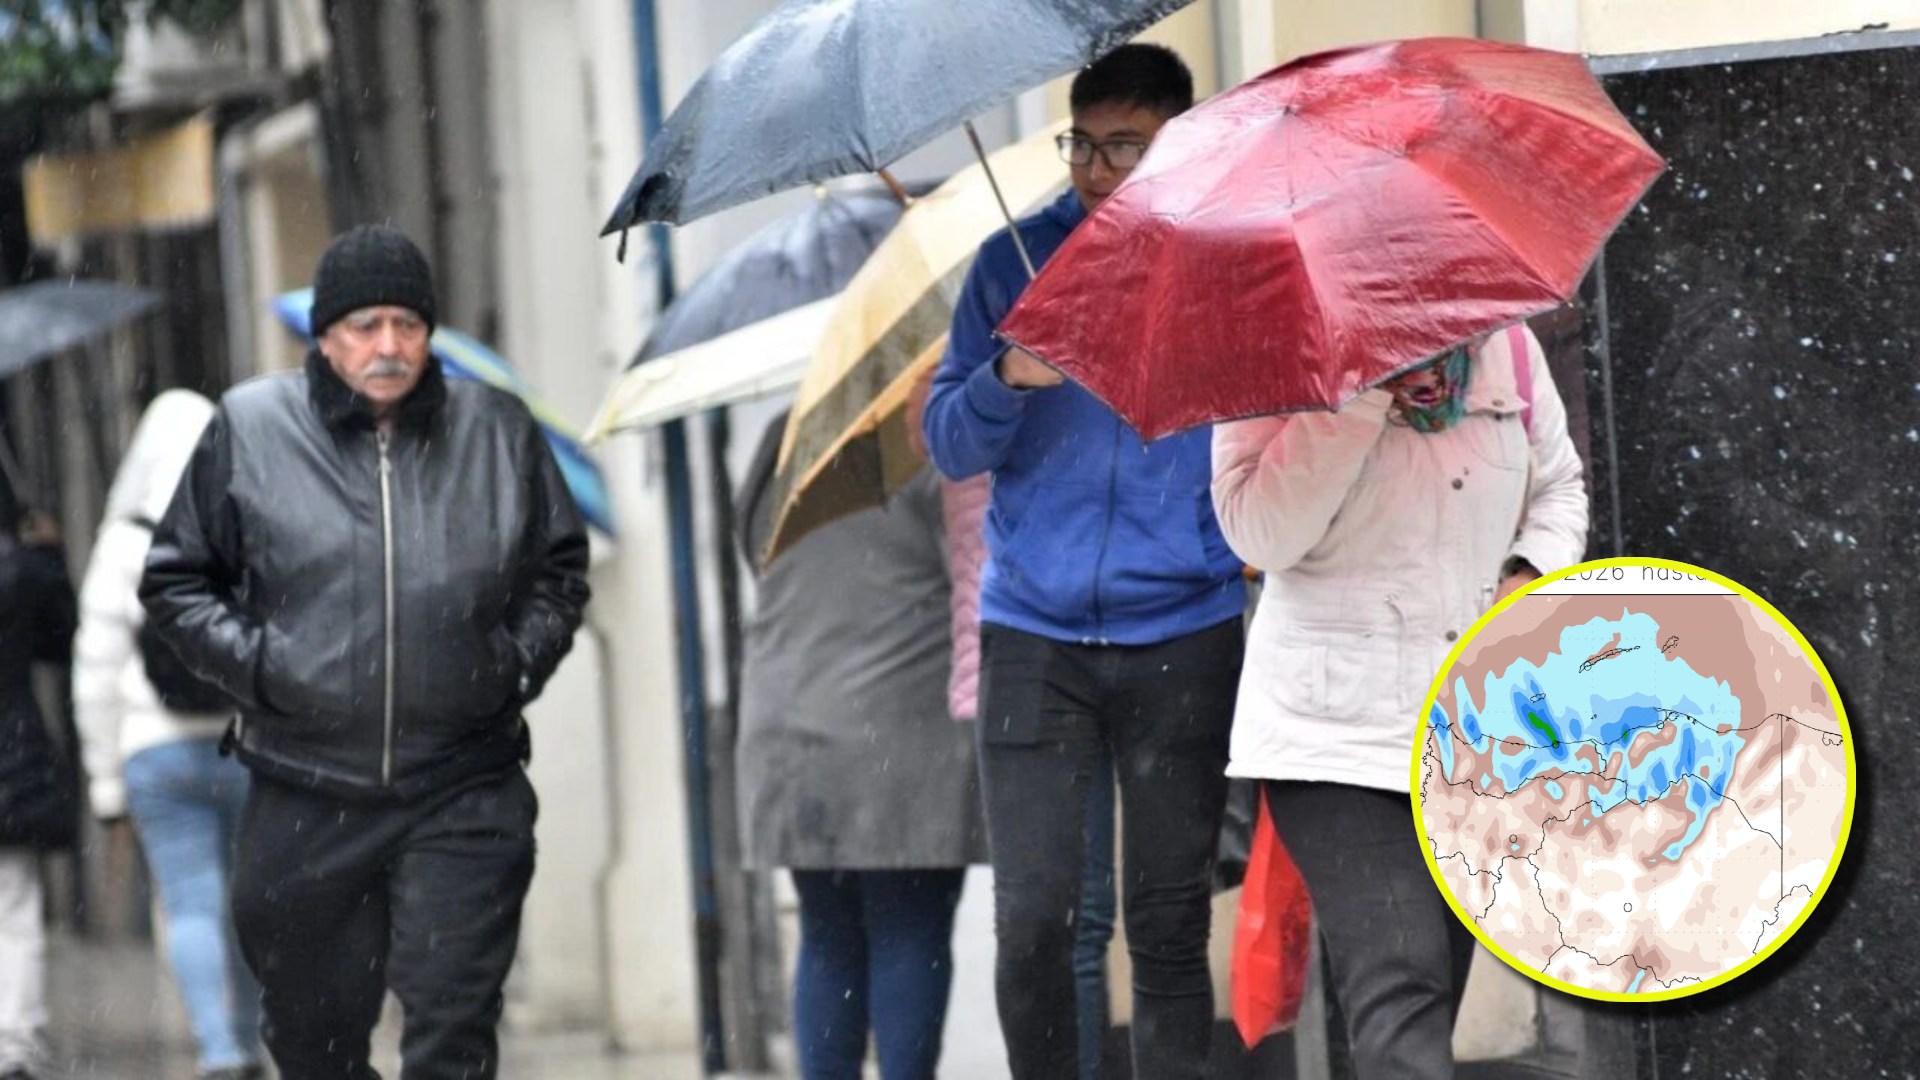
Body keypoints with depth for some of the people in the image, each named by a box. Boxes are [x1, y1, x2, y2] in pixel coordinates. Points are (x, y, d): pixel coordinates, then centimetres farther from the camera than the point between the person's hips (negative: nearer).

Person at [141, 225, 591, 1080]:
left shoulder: (498, 430, 6)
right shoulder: (249, 427, 2)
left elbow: (561, 569, 20)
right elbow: (175, 581, 9)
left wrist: (520, 659, 3)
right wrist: (254, 664, -5)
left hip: (465, 793, 0)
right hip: (305, 800, 1)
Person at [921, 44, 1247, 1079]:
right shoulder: (1014, 264, 6)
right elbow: (949, 444, 6)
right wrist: (1005, 381, -14)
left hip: (1183, 635, -1)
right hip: (1032, 633, 1)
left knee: (1167, 924, 3)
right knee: (1030, 920, -4)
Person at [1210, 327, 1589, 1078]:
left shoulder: (1506, 347, 3)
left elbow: (1559, 484, 20)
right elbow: (1258, 533, -20)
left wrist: (1536, 572, -1)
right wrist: (1359, 390, -25)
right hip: (1337, 734, -6)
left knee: (1425, 1004, 15)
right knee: (1399, 991, -22)